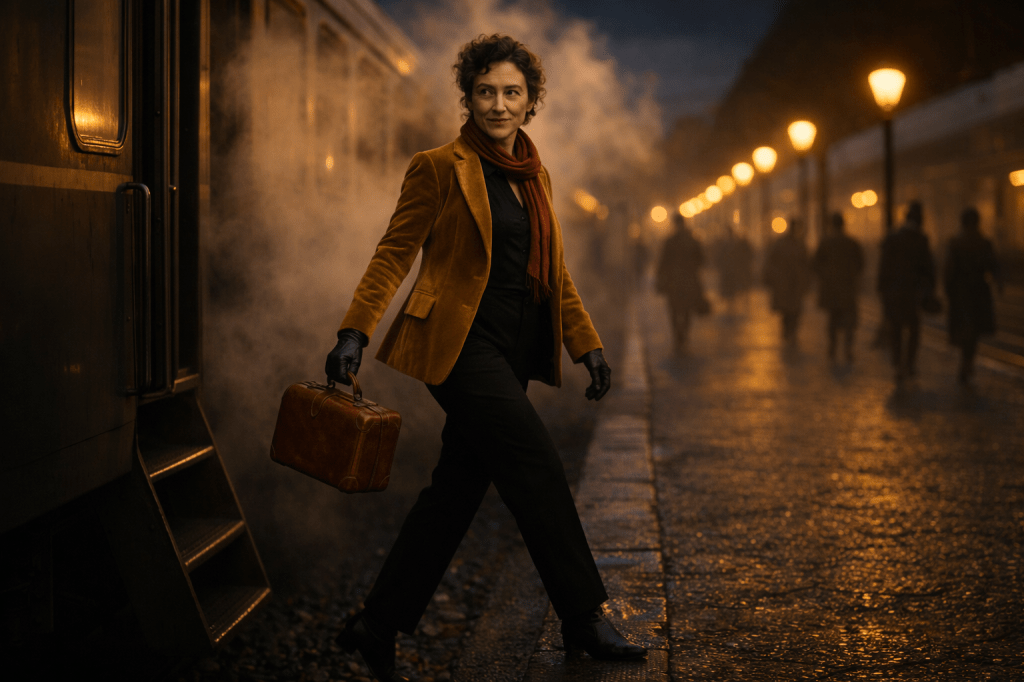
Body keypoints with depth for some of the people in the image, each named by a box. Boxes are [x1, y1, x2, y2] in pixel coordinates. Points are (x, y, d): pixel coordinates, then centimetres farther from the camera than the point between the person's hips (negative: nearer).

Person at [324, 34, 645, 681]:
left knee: (458, 488, 6)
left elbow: (554, 273, 19)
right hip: (458, 342, -7)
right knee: (540, 467, -11)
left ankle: (377, 626, 16)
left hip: (512, 350, 7)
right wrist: (354, 332, -16)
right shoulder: (440, 167, -4)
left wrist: (588, 344, 13)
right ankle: (584, 619, 3)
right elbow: (394, 252, -6)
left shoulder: (536, 176, 15)